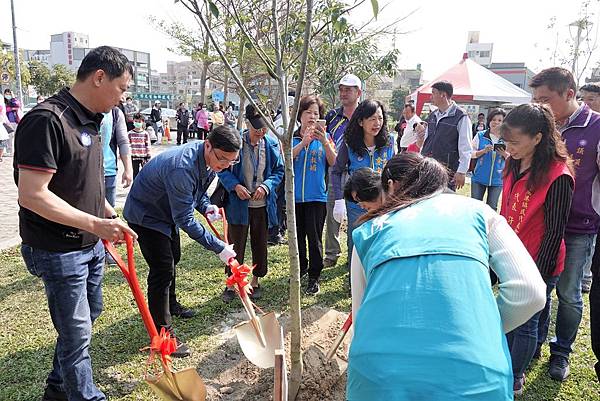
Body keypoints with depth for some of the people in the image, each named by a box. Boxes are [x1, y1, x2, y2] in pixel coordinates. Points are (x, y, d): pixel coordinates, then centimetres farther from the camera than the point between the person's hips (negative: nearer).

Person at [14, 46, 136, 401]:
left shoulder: (89, 120, 7)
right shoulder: (46, 120, -23)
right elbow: (32, 195, -28)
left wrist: (109, 214, 16)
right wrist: (95, 224, -29)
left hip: (91, 244, 10)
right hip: (59, 250, -10)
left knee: (88, 315, 24)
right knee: (76, 332, 5)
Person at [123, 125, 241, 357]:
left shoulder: (210, 159, -11)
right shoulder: (182, 168, -40)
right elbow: (185, 220, -37)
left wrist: (205, 207, -13)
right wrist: (218, 248, -35)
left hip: (167, 212, 9)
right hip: (145, 214, -9)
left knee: (173, 258, 23)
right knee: (162, 269, -12)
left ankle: (170, 304, 46)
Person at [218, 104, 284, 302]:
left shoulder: (272, 144, -2)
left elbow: (279, 170, 5)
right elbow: (223, 169, -4)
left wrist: (266, 186, -13)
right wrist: (235, 186, -20)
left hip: (263, 204, 3)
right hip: (239, 204, -3)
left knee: (260, 244, 14)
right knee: (236, 244, 5)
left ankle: (255, 282, 31)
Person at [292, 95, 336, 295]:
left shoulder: (324, 136, 3)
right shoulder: (291, 137, 2)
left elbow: (334, 162, -7)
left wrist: (325, 142, -21)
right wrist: (304, 142, -25)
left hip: (317, 196, -2)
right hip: (294, 195, 2)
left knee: (314, 238, 0)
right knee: (297, 236, 15)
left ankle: (314, 277, 13)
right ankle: (300, 268, 36)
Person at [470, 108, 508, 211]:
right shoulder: (480, 136, -1)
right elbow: (471, 154, -2)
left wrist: (505, 155, -17)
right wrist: (484, 151, -18)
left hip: (497, 180, 1)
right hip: (479, 178, 0)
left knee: (492, 208, 10)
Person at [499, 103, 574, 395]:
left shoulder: (557, 176, -20)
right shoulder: (514, 165, 1)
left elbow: (554, 232, -18)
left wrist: (537, 276, -15)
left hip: (537, 265, -6)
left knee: (524, 323, 9)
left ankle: (515, 379, 28)